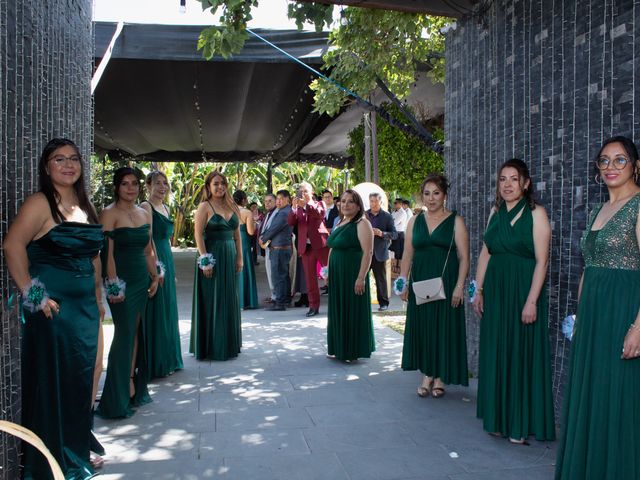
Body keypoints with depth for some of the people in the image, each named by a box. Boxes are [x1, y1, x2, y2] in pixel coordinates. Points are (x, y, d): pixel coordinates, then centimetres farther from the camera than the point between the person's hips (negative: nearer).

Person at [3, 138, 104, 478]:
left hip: (85, 307, 7)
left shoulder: (85, 206, 14)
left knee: (80, 380, 15)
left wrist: (98, 298, 15)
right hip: (53, 307, -7)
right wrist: (32, 295, -20)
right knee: (51, 383, 3)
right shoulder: (40, 203, -9)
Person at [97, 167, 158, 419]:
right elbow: (107, 252, -15)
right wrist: (113, 284, -19)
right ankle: (118, 398, 6)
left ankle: (133, 385, 20)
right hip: (121, 280, -6)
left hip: (142, 279, 6)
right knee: (125, 332, -4)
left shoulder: (144, 214, 11)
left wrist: (154, 277, 13)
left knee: (137, 331, 10)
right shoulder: (109, 214, -9)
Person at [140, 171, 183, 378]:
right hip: (154, 262, -9)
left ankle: (167, 360, 24)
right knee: (155, 313, -3)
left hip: (167, 262, 9)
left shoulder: (165, 208, 17)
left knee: (167, 311, 14)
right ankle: (155, 364, 5)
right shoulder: (146, 206, -9)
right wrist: (157, 267, -22)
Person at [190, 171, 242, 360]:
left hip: (230, 257, 6)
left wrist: (239, 257, 8)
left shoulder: (232, 207, 12)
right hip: (212, 257, -6)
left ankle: (229, 344, 23)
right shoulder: (205, 206, -6)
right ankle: (212, 347, 10)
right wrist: (204, 260, -17)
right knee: (212, 301, 0)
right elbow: (198, 234, -12)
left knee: (230, 301, 11)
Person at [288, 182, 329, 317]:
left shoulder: (318, 204, 10)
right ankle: (314, 306, 8)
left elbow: (320, 213, -12)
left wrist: (307, 203, -21)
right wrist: (294, 207, -14)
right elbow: (290, 222, 0)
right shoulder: (298, 208, 15)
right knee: (309, 277, 3)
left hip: (320, 243, -2)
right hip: (306, 246, 3)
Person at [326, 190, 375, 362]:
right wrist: (328, 270, 16)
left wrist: (361, 278, -23)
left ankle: (353, 351, 12)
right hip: (337, 275, 8)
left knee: (353, 310, 1)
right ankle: (340, 348, 26)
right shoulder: (340, 223, 14)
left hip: (353, 274, -8)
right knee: (338, 310, 14)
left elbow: (368, 252, -19)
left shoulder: (362, 224, -12)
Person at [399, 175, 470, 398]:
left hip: (446, 284, -3)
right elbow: (407, 255, 11)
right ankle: (427, 375, 19)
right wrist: (403, 282, 4)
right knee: (422, 328, 6)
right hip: (420, 284, 3)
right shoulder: (415, 221, 10)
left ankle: (440, 377, 15)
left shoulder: (455, 221, -1)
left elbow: (464, 257, -5)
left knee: (444, 327, 2)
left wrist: (459, 286, -14)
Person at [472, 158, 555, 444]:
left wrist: (531, 301, -19)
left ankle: (521, 425, 13)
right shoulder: (496, 212, 11)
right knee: (496, 354, 11)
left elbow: (541, 260, -13)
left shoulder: (536, 213, -8)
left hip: (522, 291, -6)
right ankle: (498, 419, 25)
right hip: (495, 291, 6)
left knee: (522, 354, 1)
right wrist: (479, 290, 8)